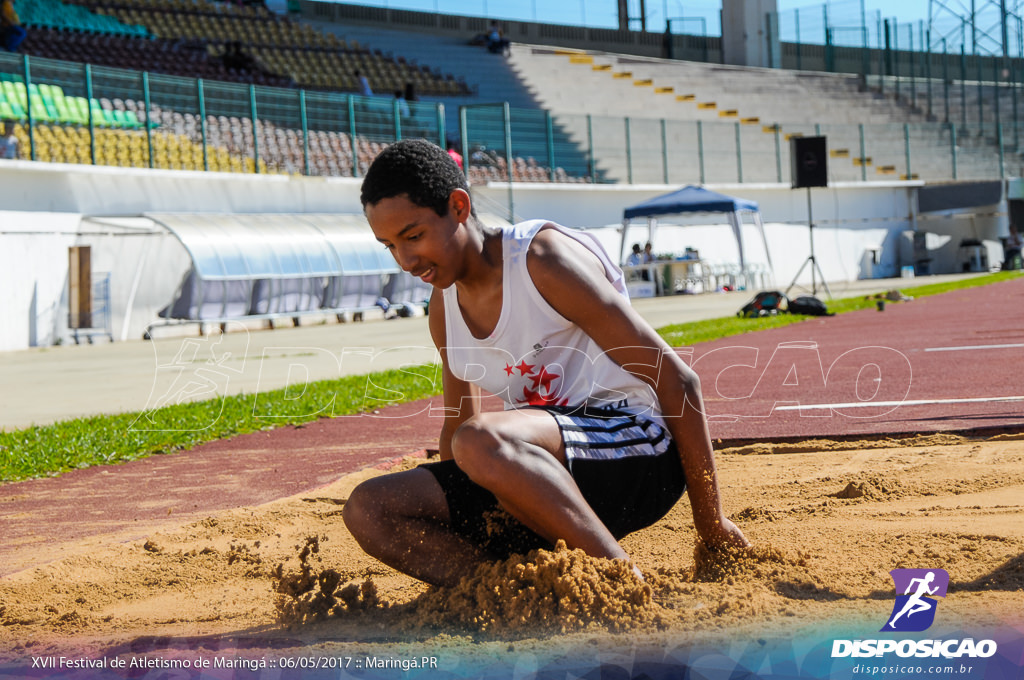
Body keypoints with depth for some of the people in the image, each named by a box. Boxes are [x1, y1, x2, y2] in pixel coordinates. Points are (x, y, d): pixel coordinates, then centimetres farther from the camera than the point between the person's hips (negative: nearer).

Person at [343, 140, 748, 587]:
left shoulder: (545, 261, -15)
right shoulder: (445, 306, 9)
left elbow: (677, 382, -14)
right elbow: (456, 427, 25)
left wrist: (712, 526, -11)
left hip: (638, 455, -8)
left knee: (482, 442, -37)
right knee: (368, 509, -9)